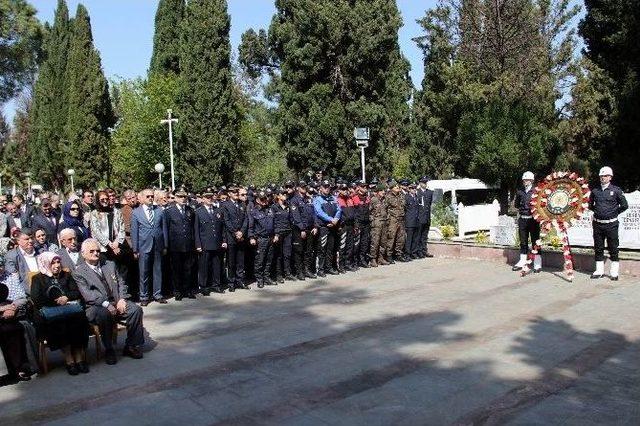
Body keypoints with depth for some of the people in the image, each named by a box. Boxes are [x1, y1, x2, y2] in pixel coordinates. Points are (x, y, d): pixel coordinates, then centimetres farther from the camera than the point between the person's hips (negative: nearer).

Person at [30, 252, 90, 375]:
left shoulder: (66, 275, 24)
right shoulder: (38, 279, 16)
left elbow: (77, 292, 17)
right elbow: (36, 300, 2)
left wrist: (67, 297, -3)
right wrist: (56, 302, -4)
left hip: (69, 308, 2)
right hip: (49, 313, -2)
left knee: (78, 317, -33)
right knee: (58, 323, -37)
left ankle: (79, 357, -30)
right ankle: (69, 360, -31)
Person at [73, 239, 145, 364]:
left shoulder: (110, 265, 18)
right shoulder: (79, 272, 1)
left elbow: (120, 284, 15)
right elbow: (87, 295, -11)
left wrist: (122, 299, -5)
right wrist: (106, 304, -23)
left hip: (117, 303, 4)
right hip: (95, 307, -4)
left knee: (136, 309, -21)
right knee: (104, 314, -37)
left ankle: (132, 346, -7)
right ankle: (109, 350, -17)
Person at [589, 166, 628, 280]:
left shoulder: (616, 190, -3)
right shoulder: (595, 190, 6)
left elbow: (624, 205, 1)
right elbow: (590, 205, 20)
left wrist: (614, 213, 4)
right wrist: (597, 211, 8)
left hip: (611, 224, -3)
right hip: (597, 224, 3)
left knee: (613, 249, 2)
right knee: (598, 248, 9)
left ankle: (614, 272, 10)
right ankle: (599, 271, 18)